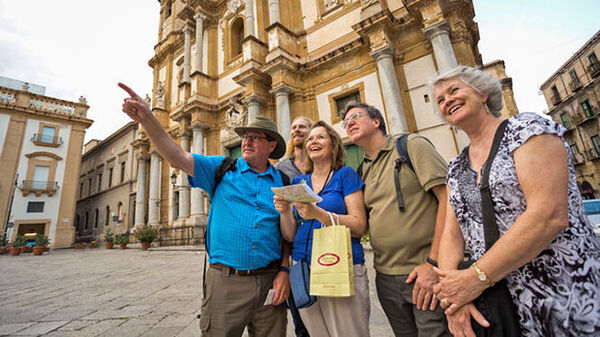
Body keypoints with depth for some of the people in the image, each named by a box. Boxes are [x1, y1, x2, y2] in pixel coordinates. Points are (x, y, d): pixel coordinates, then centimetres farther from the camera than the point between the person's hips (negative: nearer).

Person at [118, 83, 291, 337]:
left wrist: (284, 271, -6)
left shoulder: (282, 182, 4)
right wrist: (148, 120, -20)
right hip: (225, 281, -1)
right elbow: (178, 158, -8)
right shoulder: (222, 169, 4)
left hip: (270, 282, 2)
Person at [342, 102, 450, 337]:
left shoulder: (412, 145, -4)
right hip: (386, 278, 6)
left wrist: (434, 263, -18)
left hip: (425, 272, -5)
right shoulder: (361, 172, 12)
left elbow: (448, 198, -13)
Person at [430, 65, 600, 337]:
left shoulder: (527, 128, -9)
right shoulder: (456, 168, 7)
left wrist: (476, 276, -22)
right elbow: (452, 233, 2)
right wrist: (452, 294, -14)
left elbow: (550, 216, -22)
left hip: (567, 301, -5)